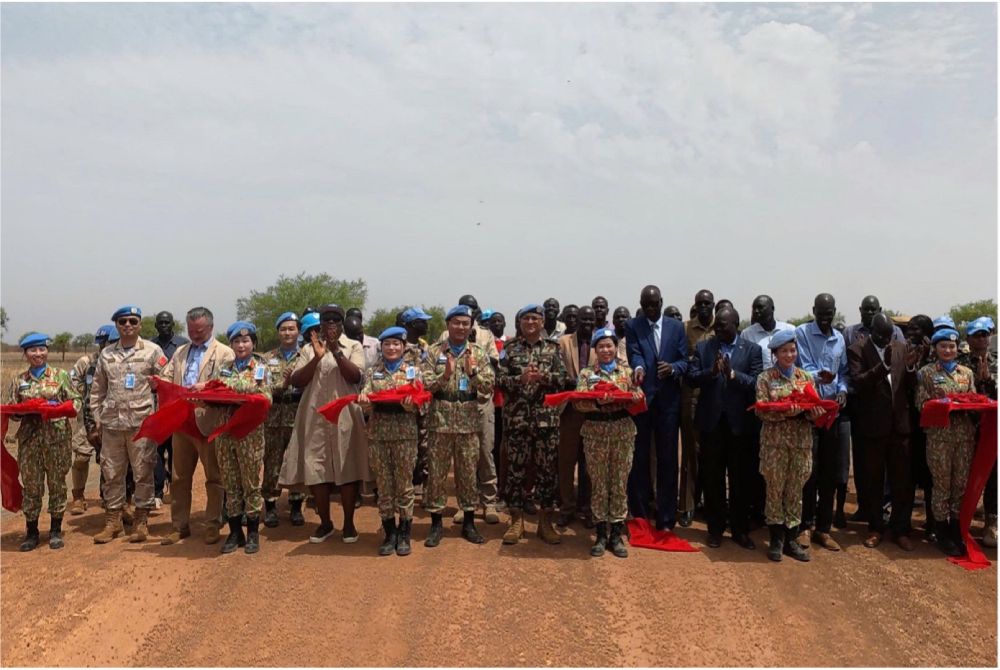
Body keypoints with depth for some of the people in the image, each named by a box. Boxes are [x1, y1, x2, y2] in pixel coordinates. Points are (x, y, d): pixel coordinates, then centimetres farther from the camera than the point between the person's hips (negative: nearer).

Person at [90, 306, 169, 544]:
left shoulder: (152, 351, 0)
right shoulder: (106, 354, 11)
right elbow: (98, 389, 16)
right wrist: (97, 417, 10)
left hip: (142, 421, -3)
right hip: (111, 422, 4)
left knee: (143, 472, 1)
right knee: (111, 472, 10)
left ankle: (141, 521, 12)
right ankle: (112, 520, 21)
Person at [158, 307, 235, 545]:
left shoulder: (225, 353, 0)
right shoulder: (180, 352, 18)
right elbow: (167, 378, 12)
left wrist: (206, 386, -26)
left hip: (210, 423, -5)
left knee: (214, 477, 4)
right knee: (179, 477, 11)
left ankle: (213, 525, 15)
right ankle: (180, 525, 22)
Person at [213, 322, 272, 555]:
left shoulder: (261, 368, 1)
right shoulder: (223, 369, 13)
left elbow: (266, 399, -5)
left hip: (250, 432, -4)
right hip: (226, 430, 4)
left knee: (251, 482, 2)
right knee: (230, 484, 8)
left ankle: (253, 533, 12)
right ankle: (235, 531, 18)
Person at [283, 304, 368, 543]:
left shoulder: (353, 346, 6)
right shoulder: (308, 349, 11)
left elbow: (355, 376, -9)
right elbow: (296, 381, 0)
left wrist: (336, 352, -17)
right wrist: (317, 357, -12)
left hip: (344, 417, -2)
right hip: (314, 418, 2)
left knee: (347, 470, 0)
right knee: (316, 470, 3)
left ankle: (349, 523, 12)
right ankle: (325, 522, 18)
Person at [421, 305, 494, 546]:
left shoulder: (479, 354, 5)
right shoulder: (433, 352, 2)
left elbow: (489, 386, -2)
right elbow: (424, 384, -6)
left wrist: (473, 372, -18)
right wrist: (445, 375, -21)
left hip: (469, 423, 1)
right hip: (440, 421, -1)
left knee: (468, 473, 8)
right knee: (436, 473, 4)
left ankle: (469, 522, 21)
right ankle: (436, 524, 17)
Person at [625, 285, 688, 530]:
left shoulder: (676, 326, 8)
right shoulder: (632, 326, 2)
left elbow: (684, 360, 3)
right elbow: (634, 354, -12)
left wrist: (673, 368, -19)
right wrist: (638, 368, -34)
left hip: (668, 400, 1)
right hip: (640, 398, -1)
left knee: (667, 460, 5)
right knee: (638, 459, 5)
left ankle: (666, 520, 14)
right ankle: (639, 515, 17)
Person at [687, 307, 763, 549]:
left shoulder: (752, 350, 2)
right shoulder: (703, 347, 5)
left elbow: (757, 384, -7)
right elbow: (691, 379, -3)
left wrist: (732, 373, -22)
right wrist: (711, 372, -20)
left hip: (740, 422, -1)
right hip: (711, 421, 1)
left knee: (740, 478, 8)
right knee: (712, 477, 9)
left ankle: (740, 529, 21)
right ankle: (715, 528, 21)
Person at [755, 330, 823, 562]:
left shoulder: (806, 377, 8)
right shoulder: (765, 378, -2)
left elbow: (814, 407, 7)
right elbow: (761, 411, -9)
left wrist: (813, 412, -16)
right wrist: (785, 412, -25)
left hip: (801, 441, 3)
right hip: (775, 441, -3)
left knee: (795, 491, 8)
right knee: (775, 489, 3)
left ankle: (790, 539, 19)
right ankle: (776, 539, 14)